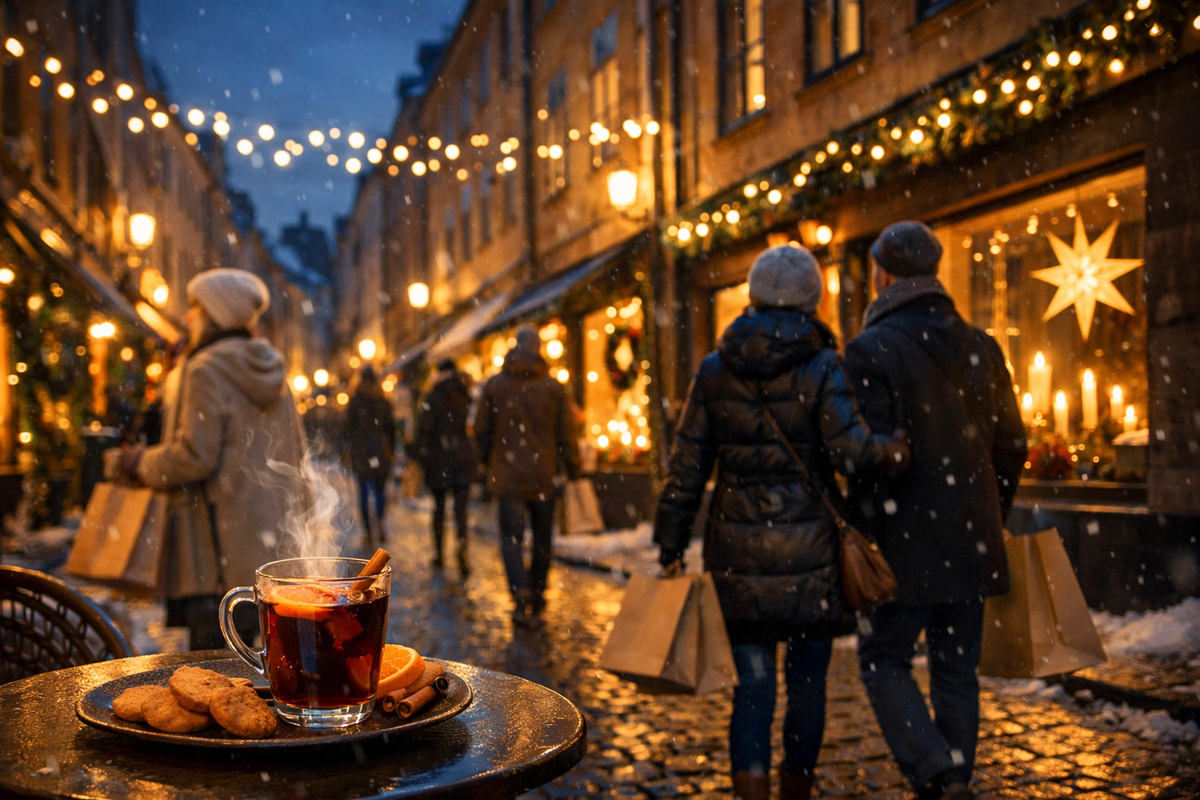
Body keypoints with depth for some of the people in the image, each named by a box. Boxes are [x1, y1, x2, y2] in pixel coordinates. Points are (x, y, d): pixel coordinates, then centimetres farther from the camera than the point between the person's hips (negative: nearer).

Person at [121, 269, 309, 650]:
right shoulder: (271, 371, 15)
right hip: (273, 543, 8)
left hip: (224, 545, -8)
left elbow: (194, 457, -15)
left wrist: (142, 463, 1)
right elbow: (295, 453, 18)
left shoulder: (206, 370, -8)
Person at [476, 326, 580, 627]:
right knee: (541, 539, 13)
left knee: (511, 537, 1)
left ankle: (522, 596, -18)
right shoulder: (554, 387, 0)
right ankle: (536, 600, 22)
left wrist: (488, 461, 21)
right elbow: (565, 434, 0)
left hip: (507, 474, -1)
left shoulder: (494, 385, 0)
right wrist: (573, 469, 8)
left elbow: (482, 430, 6)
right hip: (543, 474, 1)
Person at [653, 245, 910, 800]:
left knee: (753, 686, 8)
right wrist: (890, 451, -3)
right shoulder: (824, 367, -6)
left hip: (738, 554, 2)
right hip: (811, 555, -1)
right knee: (808, 683, 16)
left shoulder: (715, 370, 2)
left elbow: (687, 468, 2)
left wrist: (670, 547, 8)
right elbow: (849, 447, -21)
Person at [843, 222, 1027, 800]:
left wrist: (863, 543, -10)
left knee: (884, 663, 7)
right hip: (972, 543, 6)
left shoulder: (871, 350, -12)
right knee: (956, 671, 14)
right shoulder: (981, 348, 8)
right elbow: (1010, 445, 12)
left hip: (907, 544, -6)